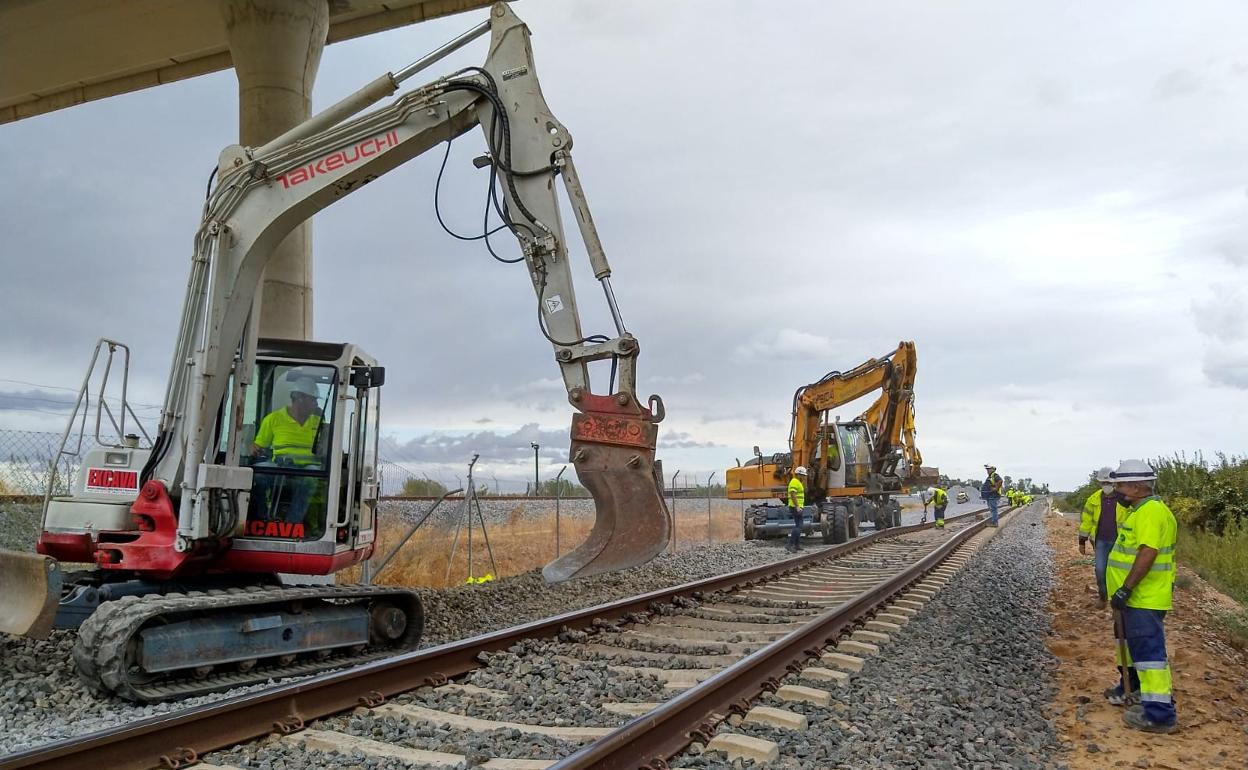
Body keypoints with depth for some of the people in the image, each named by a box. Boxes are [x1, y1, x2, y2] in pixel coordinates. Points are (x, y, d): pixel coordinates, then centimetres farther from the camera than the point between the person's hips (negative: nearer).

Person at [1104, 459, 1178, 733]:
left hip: (1145, 599, -11)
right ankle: (1131, 687, 41)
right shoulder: (1140, 510, 14)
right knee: (1134, 645, 24)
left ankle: (1159, 714, -5)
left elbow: (1148, 553, -28)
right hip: (1136, 597, 11)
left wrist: (1125, 589, -27)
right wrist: (1125, 590, 23)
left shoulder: (1151, 511, -20)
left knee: (1148, 650, -8)